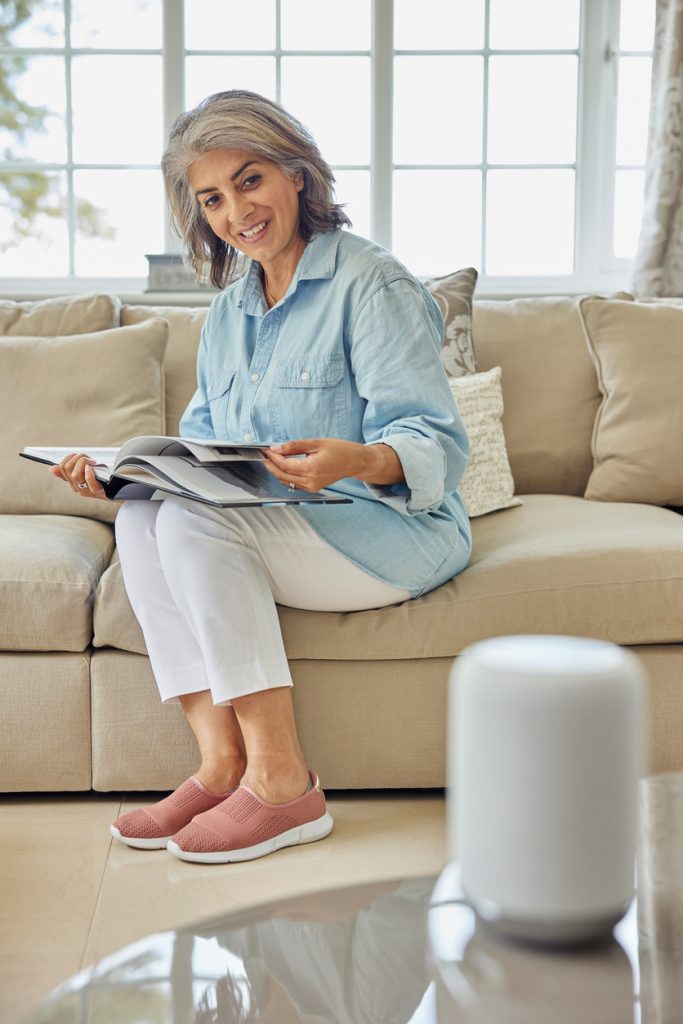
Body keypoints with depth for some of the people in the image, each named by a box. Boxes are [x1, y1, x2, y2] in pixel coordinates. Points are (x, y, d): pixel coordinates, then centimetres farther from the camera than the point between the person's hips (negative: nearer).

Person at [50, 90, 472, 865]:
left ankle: (282, 783, -25)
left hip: (397, 531, -7)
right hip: (274, 527, 7)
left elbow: (437, 442, -18)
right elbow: (201, 444, 15)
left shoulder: (372, 285, -10)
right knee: (139, 517, -17)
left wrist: (358, 460, -39)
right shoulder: (229, 310, 15)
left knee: (194, 521, -28)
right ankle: (220, 763, -20)